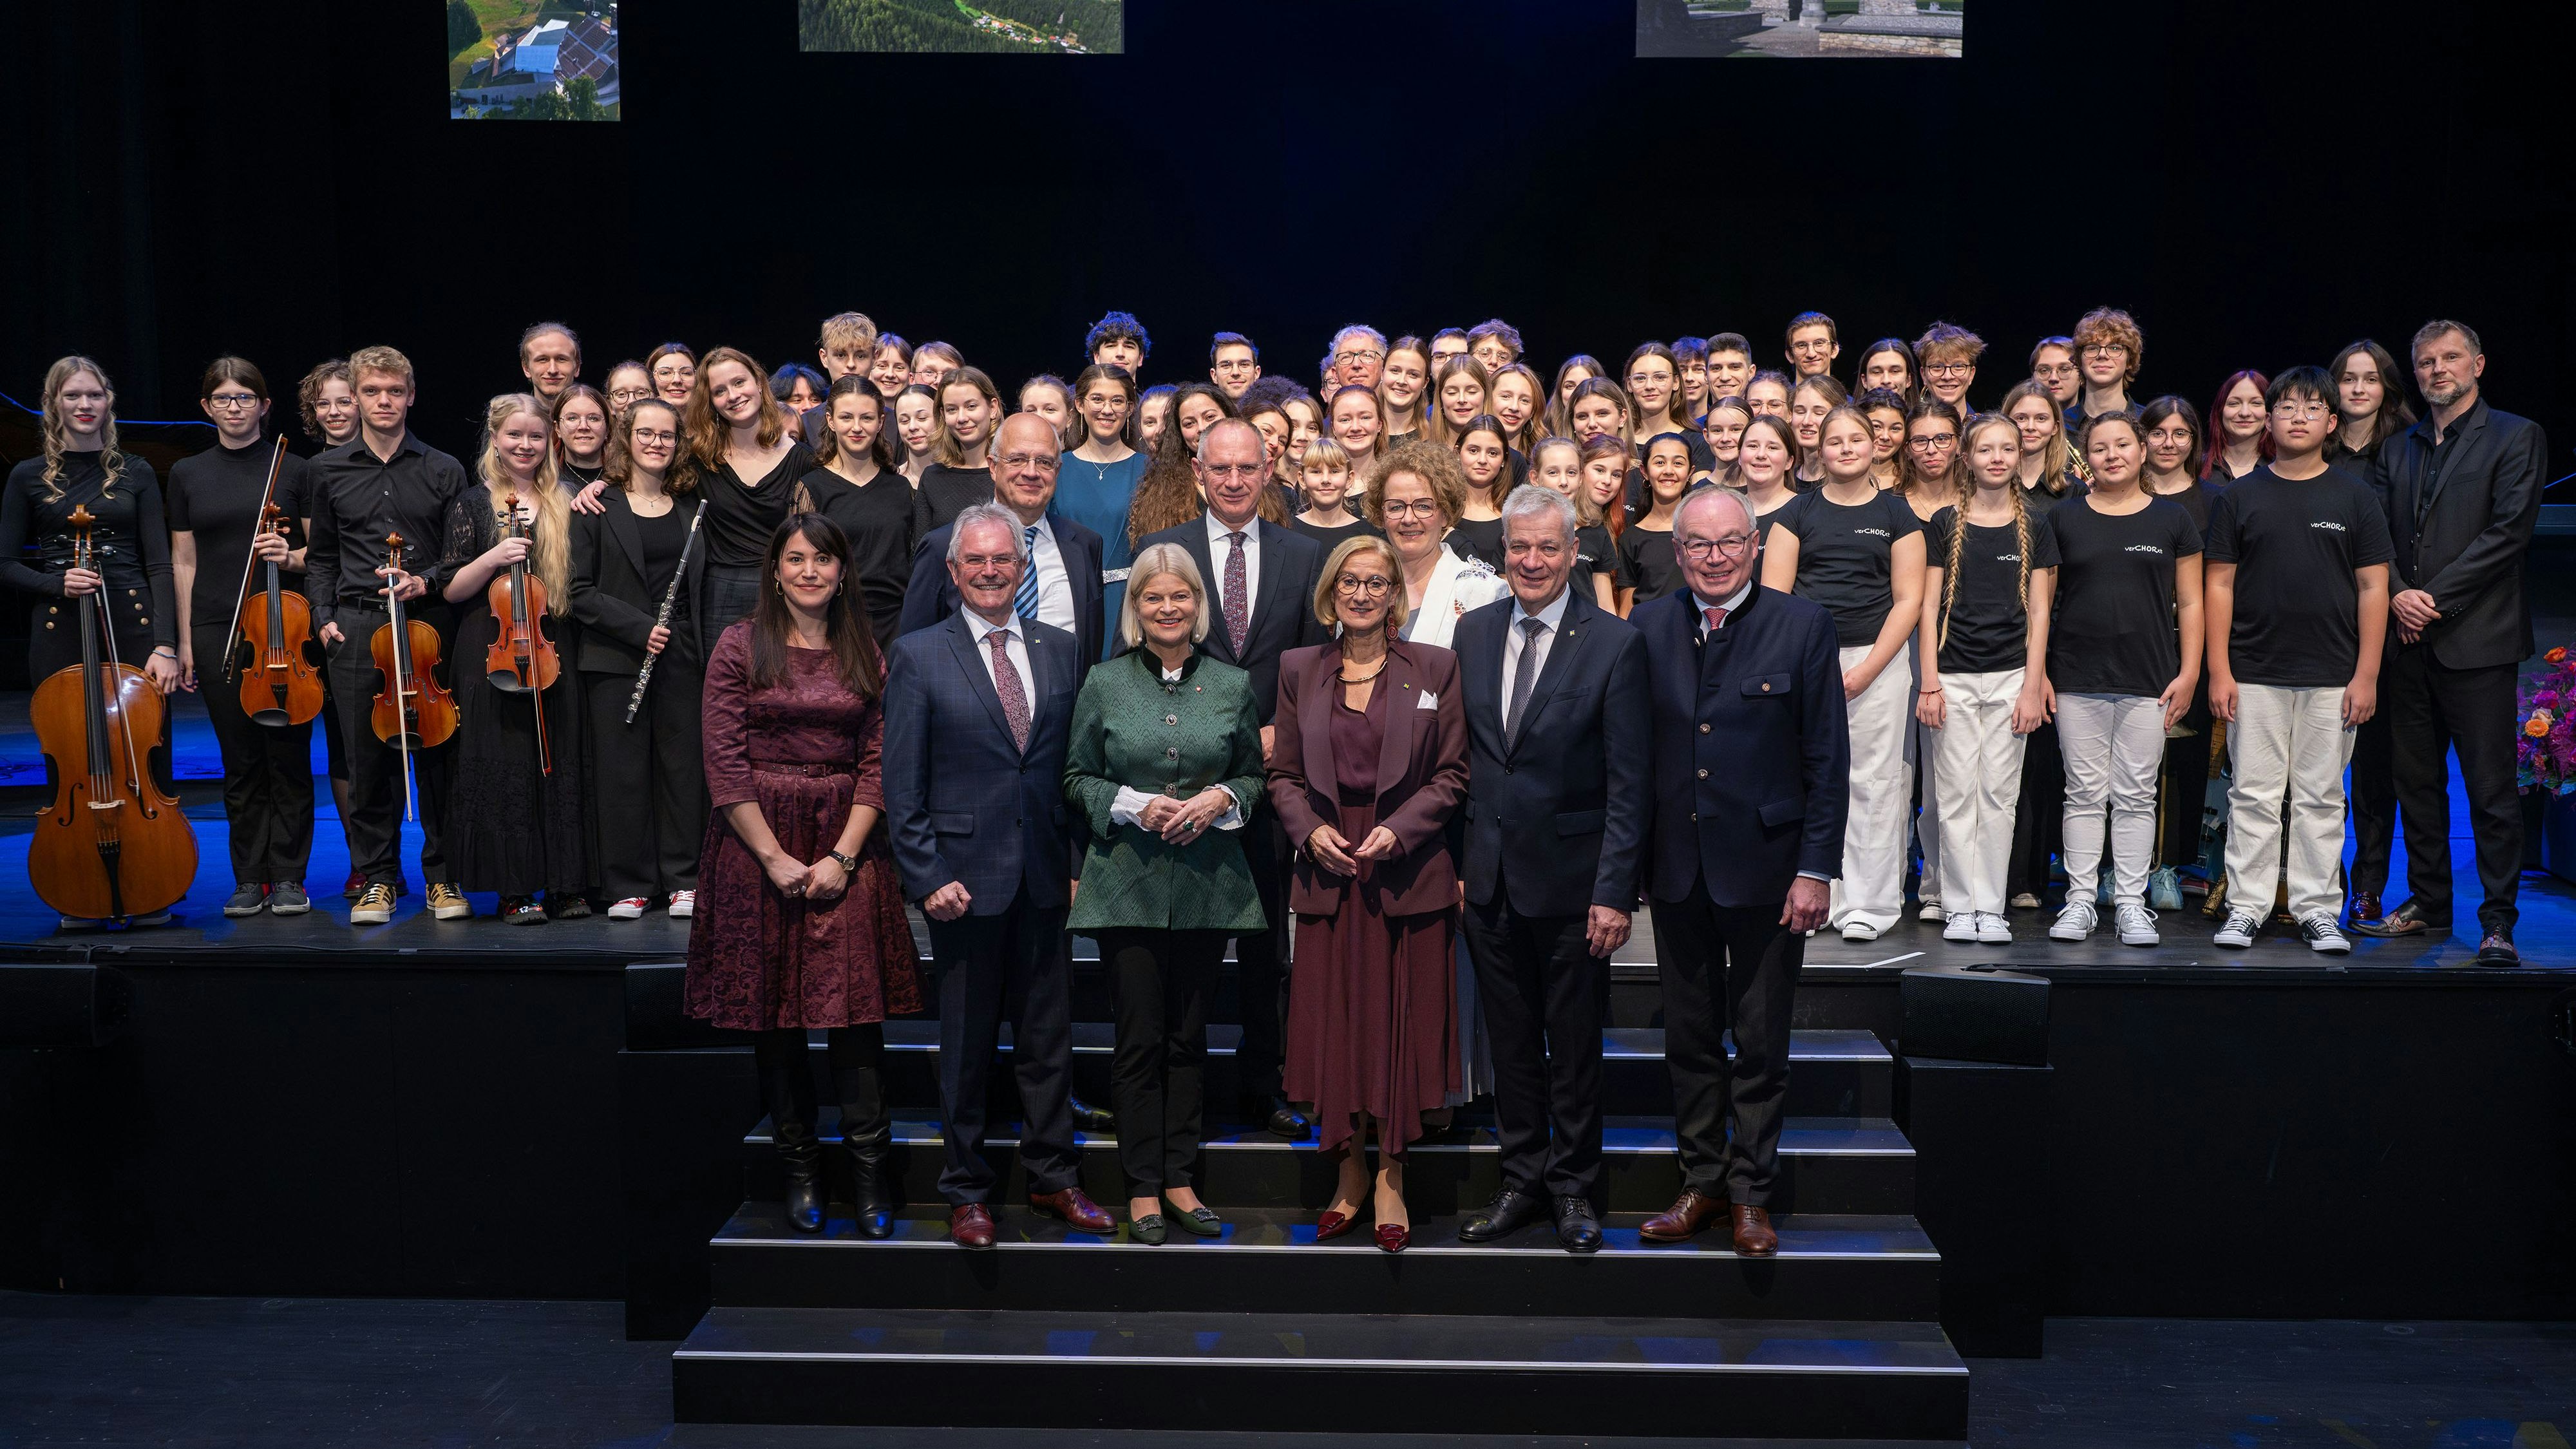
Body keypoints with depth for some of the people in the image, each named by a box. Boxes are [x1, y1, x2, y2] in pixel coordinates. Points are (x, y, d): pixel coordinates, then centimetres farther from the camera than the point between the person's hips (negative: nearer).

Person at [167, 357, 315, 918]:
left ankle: (287, 877, 8)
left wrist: (291, 556, -15)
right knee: (240, 759, 5)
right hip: (218, 633, 2)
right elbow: (184, 563, 10)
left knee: (288, 755, -1)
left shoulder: (293, 468, 4)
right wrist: (185, 642, 6)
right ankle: (249, 878, 13)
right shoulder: (188, 474, 10)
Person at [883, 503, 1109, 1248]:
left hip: (1045, 878, 3)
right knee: (966, 1044, 7)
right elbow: (902, 783, -4)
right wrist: (927, 876, -10)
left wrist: (1080, 861, 3)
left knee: (1048, 1036, 11)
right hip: (965, 876, -3)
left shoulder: (1062, 650, 8)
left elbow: (1079, 763, 9)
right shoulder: (917, 656, -2)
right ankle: (967, 1190, 21)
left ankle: (1053, 1177, 25)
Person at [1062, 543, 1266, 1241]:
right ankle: (1143, 1187, 11)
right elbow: (1077, 779, 4)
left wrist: (1221, 799, -9)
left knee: (1189, 1035, 8)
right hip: (1127, 880, -1)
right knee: (1139, 1037, 0)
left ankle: (1180, 1178, 18)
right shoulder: (1104, 684, 2)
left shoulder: (1233, 685, 6)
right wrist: (1135, 805, -12)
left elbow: (1255, 776, 12)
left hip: (1207, 884, 2)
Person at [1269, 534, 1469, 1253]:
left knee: (1401, 1025, 1)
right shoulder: (1299, 669, 9)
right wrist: (1311, 829, -7)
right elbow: (1284, 773, 10)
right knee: (1333, 1025, 4)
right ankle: (1347, 1174, 19)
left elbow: (1451, 773, 1)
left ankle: (1391, 1180, 14)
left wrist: (1398, 829, -12)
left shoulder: (1436, 668, 3)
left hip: (1408, 875, -2)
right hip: (1329, 872, 2)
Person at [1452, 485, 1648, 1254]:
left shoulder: (1615, 643, -8)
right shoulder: (1473, 633, 6)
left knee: (1574, 1044, 8)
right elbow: (1461, 757, 10)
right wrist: (1453, 861, 4)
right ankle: (1523, 1182, 26)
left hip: (1570, 878, -4)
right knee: (1511, 1041, 13)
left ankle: (1575, 1189, 23)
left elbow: (1628, 782, -9)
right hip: (1489, 875, 4)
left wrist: (1614, 891, -14)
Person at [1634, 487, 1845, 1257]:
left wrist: (1815, 869, -10)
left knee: (1761, 1043, 7)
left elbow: (1828, 759, -5)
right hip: (1677, 867, 3)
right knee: (1690, 1039, 13)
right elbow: (1632, 752, 5)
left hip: (1766, 864, -3)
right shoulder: (1648, 628, 4)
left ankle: (1752, 1192, 21)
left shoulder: (1803, 626, -4)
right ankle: (1701, 1180, 27)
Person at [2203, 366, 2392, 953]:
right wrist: (2218, 671, -4)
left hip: (2332, 678, 0)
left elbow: (2373, 587, 4)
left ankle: (2317, 910, 13)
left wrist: (2367, 675, -3)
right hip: (2255, 676, 0)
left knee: (2321, 799, 6)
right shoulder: (2241, 496, 5)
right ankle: (2246, 908, 9)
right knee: (2253, 796, 3)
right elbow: (2219, 584, 3)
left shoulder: (2354, 496, 5)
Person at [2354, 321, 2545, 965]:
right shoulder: (2397, 448, 17)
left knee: (2490, 786, -4)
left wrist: (2433, 597, -13)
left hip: (2476, 638, -5)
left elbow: (2508, 532, -9)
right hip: (2408, 641, 5)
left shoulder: (2516, 437, 1)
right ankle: (2429, 902, 22)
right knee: (2416, 780, 11)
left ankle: (2498, 922, 1)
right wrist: (2397, 593, -8)